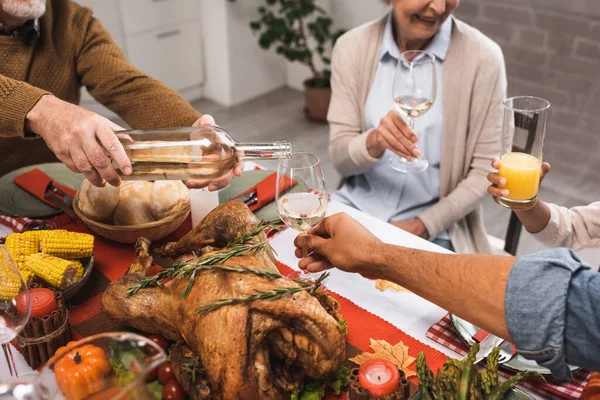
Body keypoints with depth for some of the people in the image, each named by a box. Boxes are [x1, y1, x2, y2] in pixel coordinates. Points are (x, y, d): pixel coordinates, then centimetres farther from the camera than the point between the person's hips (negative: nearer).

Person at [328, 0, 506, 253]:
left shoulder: (482, 57, -11)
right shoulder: (352, 47, -5)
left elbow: (484, 170, -5)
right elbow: (340, 158, -4)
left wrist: (422, 226, -14)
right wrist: (374, 141, -25)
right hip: (357, 206, 2)